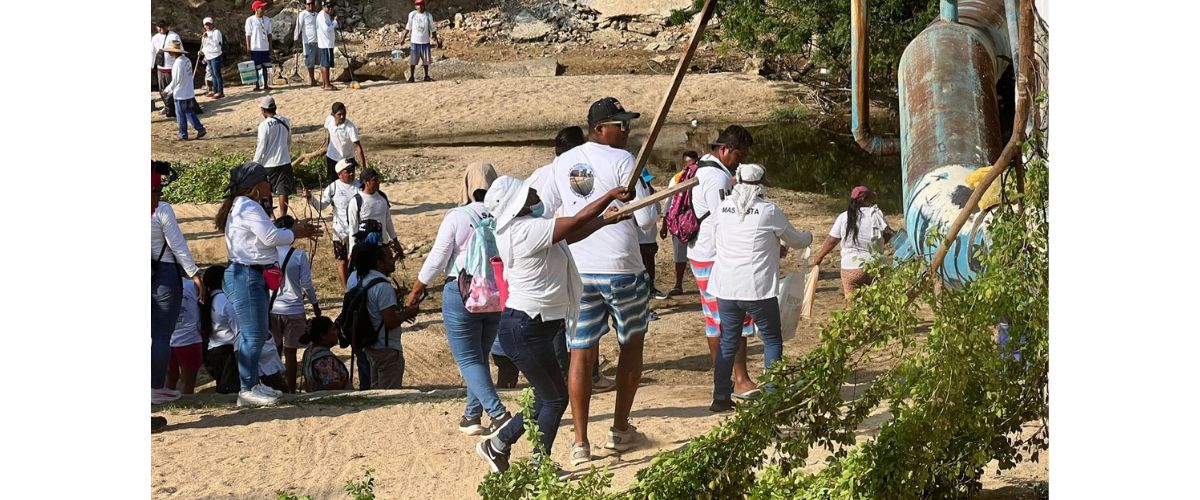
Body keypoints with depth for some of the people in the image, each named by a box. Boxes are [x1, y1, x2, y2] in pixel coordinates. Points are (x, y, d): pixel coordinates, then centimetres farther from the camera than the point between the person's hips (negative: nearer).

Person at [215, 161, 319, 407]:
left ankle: (252, 384, 24)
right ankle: (248, 390, -6)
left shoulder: (241, 206, 18)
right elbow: (271, 237, -20)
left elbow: (265, 236, 19)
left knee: (258, 333, 16)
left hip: (251, 275, 11)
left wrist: (296, 230, 11)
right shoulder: (249, 207, -15)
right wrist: (295, 233, -3)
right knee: (254, 334, -8)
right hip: (247, 275, -11)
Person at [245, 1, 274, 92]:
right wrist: (248, 47, -9)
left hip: (265, 48, 5)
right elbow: (248, 34, -6)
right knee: (255, 68, 0)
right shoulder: (250, 20, -7)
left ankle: (265, 85, 14)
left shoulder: (267, 20, 8)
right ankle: (256, 86, 6)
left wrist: (270, 46, 9)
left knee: (265, 67, 8)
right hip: (255, 48, -5)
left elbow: (269, 34, 12)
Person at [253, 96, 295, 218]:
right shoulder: (285, 121, 1)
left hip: (269, 163, -4)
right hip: (285, 161, 4)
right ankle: (283, 216, 3)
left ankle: (269, 214, 22)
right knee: (283, 190, 5)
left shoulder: (264, 125, -16)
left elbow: (261, 147, -14)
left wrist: (255, 163, -4)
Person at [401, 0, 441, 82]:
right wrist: (403, 38, 11)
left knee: (426, 60, 5)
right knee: (413, 60, -3)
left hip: (425, 41, 1)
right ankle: (411, 77, 5)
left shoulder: (428, 16, 0)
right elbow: (408, 28, 9)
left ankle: (426, 76, 17)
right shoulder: (412, 15, -1)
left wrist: (437, 41, 5)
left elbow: (432, 29, 6)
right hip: (415, 41, -1)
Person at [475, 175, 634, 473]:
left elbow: (570, 234, 16)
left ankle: (497, 446, 27)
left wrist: (607, 220, 10)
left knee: (547, 398, 17)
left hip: (534, 325, 10)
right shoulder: (527, 230, -22)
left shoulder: (526, 226, 8)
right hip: (526, 328, -10)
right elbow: (577, 222, -20)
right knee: (555, 398, 2)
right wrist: (612, 195, -10)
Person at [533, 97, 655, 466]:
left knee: (581, 353, 4)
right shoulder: (621, 161, -10)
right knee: (631, 344, 15)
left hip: (577, 270, 4)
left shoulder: (562, 163, 7)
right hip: (621, 269, -4)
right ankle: (621, 430, 19)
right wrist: (652, 196, 8)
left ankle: (581, 442, 2)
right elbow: (644, 217, -12)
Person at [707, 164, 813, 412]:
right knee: (772, 340, 9)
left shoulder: (722, 209, 4)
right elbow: (795, 240, 5)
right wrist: (808, 236, 31)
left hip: (726, 289, 4)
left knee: (728, 342, 13)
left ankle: (721, 397, 12)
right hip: (758, 289, -4)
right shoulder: (769, 211, -8)